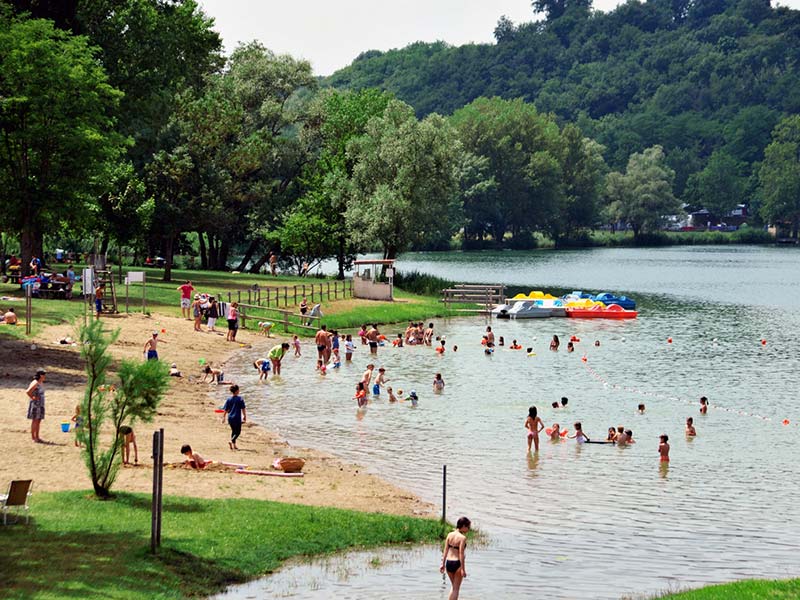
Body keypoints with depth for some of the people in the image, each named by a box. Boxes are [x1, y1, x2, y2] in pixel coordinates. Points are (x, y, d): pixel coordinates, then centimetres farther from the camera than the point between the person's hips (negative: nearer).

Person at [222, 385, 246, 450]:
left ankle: (234, 445, 19)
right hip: (237, 418, -4)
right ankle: (231, 441, -20)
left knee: (233, 431, 18)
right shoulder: (240, 399, -9)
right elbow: (243, 409, -7)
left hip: (230, 418, 4)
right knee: (238, 432, 4)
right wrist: (244, 416, 4)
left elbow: (225, 410, 3)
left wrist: (224, 417, 14)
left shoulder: (228, 400, 0)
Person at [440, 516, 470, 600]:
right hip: (457, 563, -6)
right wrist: (463, 569, -15)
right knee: (456, 589, 7)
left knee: (454, 587, 24)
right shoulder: (463, 537, -14)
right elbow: (461, 554, -17)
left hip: (448, 562, 6)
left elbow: (445, 550, 5)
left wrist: (443, 564, 9)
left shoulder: (450, 535, 4)